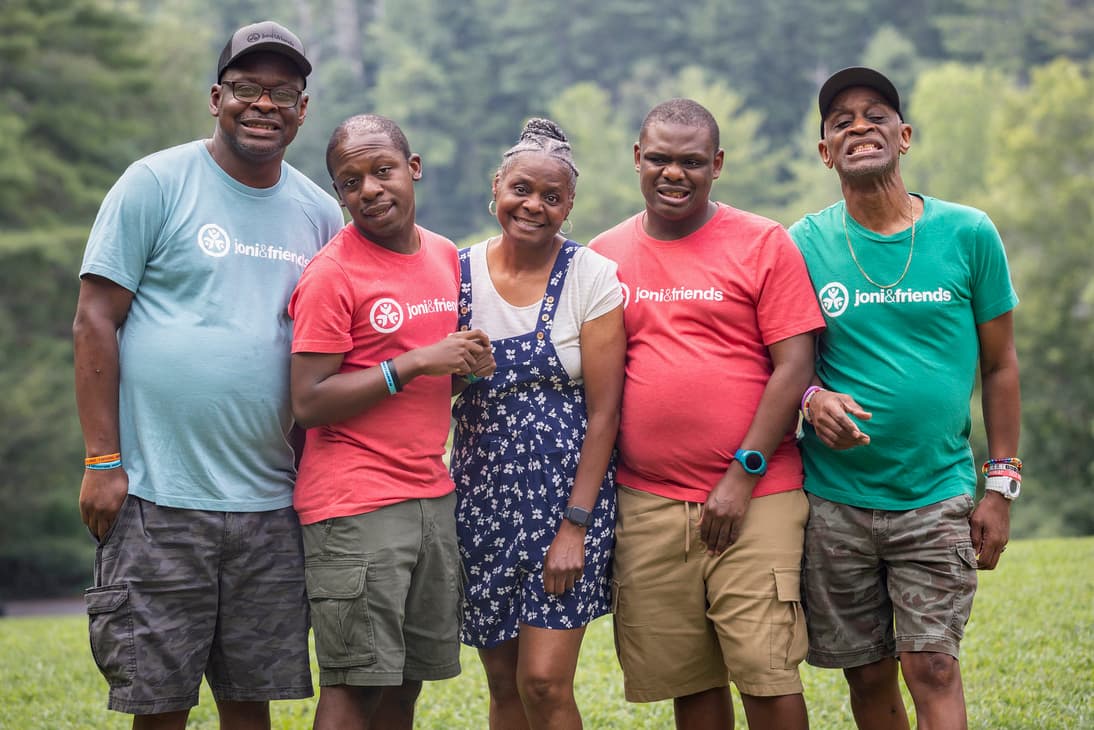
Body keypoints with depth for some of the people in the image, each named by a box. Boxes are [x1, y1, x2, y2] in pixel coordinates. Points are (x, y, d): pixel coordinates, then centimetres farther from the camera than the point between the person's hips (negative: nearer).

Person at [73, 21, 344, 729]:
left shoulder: (320, 213, 12)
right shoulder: (157, 184, -1)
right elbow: (95, 322, -3)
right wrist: (103, 462, -9)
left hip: (271, 509, 4)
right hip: (158, 502, -4)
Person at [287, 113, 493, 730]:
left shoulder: (445, 256, 11)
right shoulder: (331, 274, -10)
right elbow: (309, 404, -15)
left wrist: (468, 366, 4)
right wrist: (415, 364, -18)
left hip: (433, 495, 7)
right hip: (356, 507, -7)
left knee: (408, 679, 9)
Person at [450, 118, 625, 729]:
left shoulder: (592, 278, -6)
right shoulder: (460, 273, 3)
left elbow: (604, 411, -9)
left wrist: (576, 523, -13)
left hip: (567, 496, -3)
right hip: (482, 497, 3)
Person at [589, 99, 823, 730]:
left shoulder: (764, 245, 1)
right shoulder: (604, 256, 11)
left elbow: (794, 366, -4)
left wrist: (744, 475, -9)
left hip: (754, 498, -3)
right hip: (646, 504, 3)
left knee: (768, 674, -7)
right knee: (687, 678, 7)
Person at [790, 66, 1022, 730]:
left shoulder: (968, 234, 0)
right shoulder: (805, 245, 2)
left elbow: (1000, 364, 5)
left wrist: (1002, 486, 1)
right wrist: (813, 398, -15)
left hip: (937, 498, -1)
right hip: (834, 498, 1)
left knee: (933, 667, -10)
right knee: (869, 676, 8)